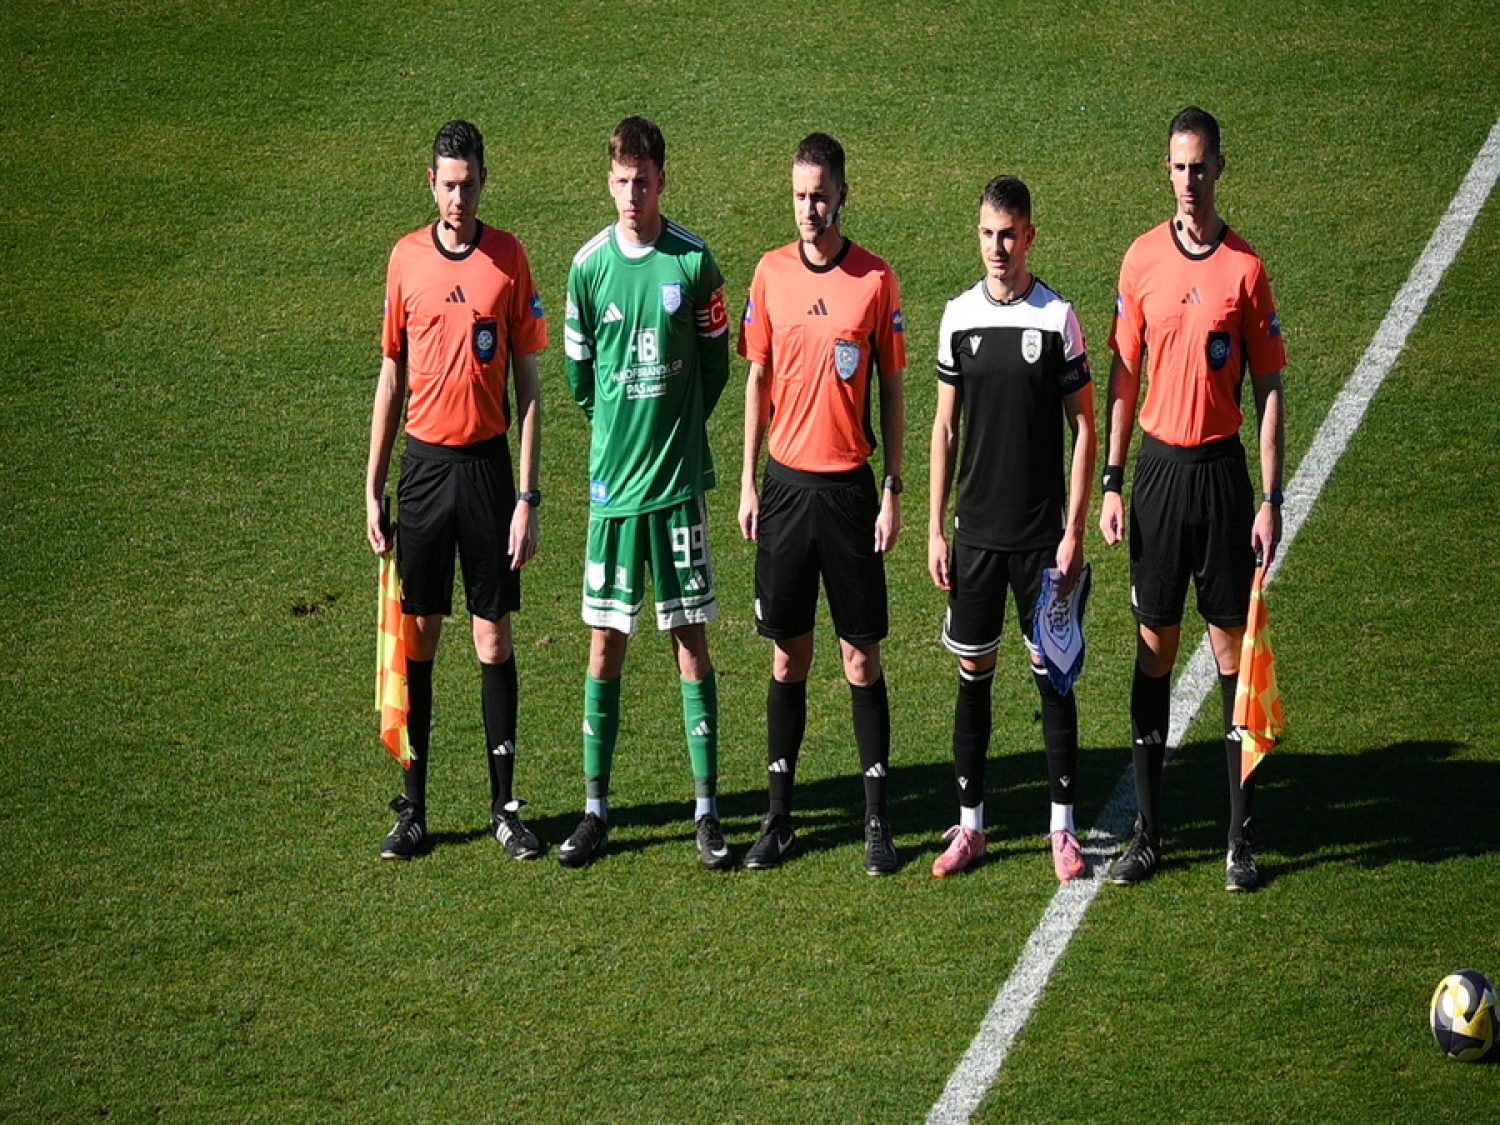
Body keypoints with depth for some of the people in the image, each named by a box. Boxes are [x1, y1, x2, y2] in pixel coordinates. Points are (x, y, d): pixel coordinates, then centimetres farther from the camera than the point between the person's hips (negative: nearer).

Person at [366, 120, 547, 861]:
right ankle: (413, 807, 12)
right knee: (418, 634, 5)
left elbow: (528, 381, 0)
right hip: (424, 461, 1)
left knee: (494, 637, 3)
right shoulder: (406, 258, 4)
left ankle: (505, 806, 11)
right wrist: (373, 487, 7)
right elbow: (391, 374, 10)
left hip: (488, 463, -1)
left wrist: (528, 495, -5)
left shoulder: (509, 258, -1)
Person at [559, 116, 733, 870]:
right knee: (606, 643, 5)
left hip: (679, 478, -1)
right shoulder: (589, 265, 0)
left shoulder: (693, 262, -4)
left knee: (691, 639, 2)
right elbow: (578, 372, 11)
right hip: (613, 480, 1)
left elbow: (716, 363, 6)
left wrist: (678, 432, 7)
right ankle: (596, 808, 13)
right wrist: (618, 433, 10)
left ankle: (708, 810, 8)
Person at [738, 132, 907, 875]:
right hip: (786, 481, 2)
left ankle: (877, 819, 8)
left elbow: (892, 389, 1)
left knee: (861, 656, 1)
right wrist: (748, 480, 5)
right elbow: (758, 378, 10)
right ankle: (780, 814, 15)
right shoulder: (770, 274, 4)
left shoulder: (876, 281, -3)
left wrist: (893, 492, -3)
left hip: (850, 488, -2)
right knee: (788, 653, 8)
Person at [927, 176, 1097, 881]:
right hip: (975, 530, 3)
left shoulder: (1058, 319, -5)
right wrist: (935, 529, 5)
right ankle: (970, 824, 16)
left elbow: (1084, 426, -3)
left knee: (1052, 670, 2)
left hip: (1041, 531, -3)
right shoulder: (959, 317, 4)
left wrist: (1075, 531, -8)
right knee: (974, 670, 7)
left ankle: (1063, 828, 9)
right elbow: (945, 426, 9)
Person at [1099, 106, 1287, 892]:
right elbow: (1122, 375, 8)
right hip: (1158, 466, 2)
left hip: (1222, 469, -2)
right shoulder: (1142, 260, 3)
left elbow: (1268, 390, 0)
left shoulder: (1247, 269, -3)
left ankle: (1242, 836, 6)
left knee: (1232, 644, 1)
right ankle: (1148, 829, 12)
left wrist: (1271, 499, -5)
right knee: (1154, 645, 6)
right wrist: (1112, 482, 3)